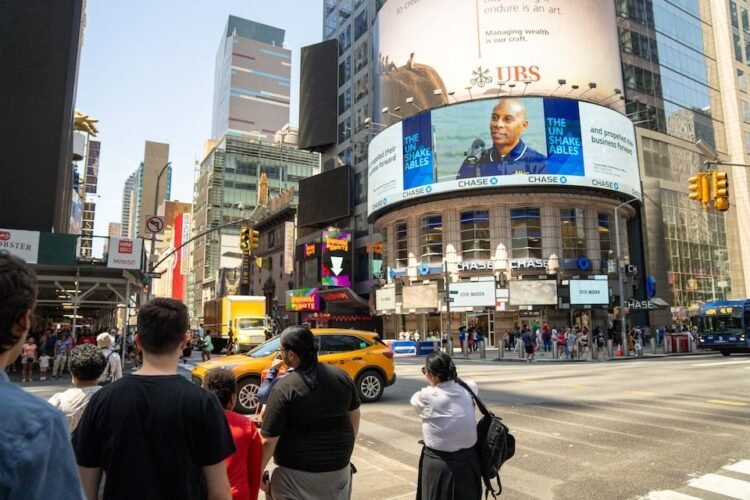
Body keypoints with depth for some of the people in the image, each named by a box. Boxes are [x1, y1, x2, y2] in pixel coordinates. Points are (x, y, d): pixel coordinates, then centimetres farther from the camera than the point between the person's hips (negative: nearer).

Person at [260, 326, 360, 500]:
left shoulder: (284, 388, -19)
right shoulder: (341, 376, -4)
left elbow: (268, 440, -16)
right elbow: (354, 416, 8)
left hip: (297, 474, -4)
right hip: (339, 468, 4)